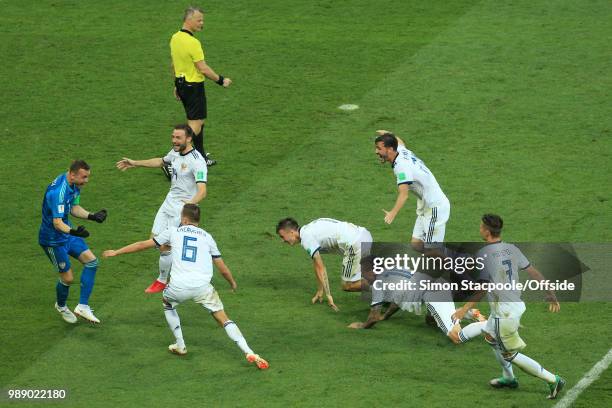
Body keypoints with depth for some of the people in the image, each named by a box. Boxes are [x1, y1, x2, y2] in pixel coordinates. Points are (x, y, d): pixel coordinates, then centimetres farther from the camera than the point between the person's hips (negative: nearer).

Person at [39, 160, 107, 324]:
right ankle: (61, 306, 33)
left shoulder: (74, 185, -3)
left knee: (91, 261, 0)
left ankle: (82, 307, 5)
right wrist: (73, 231, -55)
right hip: (53, 239, -9)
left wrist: (92, 216, -3)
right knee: (67, 278, 1)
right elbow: (57, 223, -37)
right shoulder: (58, 191, -32)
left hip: (68, 234, 9)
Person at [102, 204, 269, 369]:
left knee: (167, 304, 32)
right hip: (203, 286, 1)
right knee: (223, 319, 6)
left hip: (179, 286, 0)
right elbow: (222, 267, 19)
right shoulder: (207, 236, 18)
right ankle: (249, 352, -9)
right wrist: (232, 283, 39)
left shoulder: (174, 232, 16)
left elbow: (143, 245, 21)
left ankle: (180, 345, 31)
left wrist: (116, 252, 33)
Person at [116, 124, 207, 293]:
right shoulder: (175, 152, 3)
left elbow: (202, 190, -33)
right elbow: (161, 161, 27)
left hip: (182, 208, -8)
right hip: (169, 202, 8)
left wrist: (191, 202, -53)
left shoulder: (197, 162, -23)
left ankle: (162, 281, 15)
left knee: (165, 246, -7)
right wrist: (134, 163, 31)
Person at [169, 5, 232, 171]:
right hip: (194, 85, -9)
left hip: (181, 83, 9)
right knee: (195, 123, -4)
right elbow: (203, 69, -20)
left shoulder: (175, 38, 5)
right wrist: (221, 80, -9)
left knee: (197, 121, 19)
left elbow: (173, 64, 15)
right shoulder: (192, 42, -23)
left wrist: (176, 85, 24)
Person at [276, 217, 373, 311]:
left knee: (347, 285, -3)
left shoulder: (306, 238, -8)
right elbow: (318, 266, 25)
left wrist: (328, 296, -8)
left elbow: (320, 268, -10)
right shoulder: (309, 230, 21)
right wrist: (319, 292, 26)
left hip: (355, 244, -9)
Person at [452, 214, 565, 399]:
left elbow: (482, 289, -20)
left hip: (504, 311, -9)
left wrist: (463, 310, -15)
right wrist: (551, 294, 11)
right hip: (517, 304, 9)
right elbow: (533, 272, 4)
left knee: (510, 354, 4)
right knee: (490, 336, 30)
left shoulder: (483, 254, -18)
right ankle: (509, 378, 43)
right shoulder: (511, 249, 3)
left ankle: (553, 380, 2)